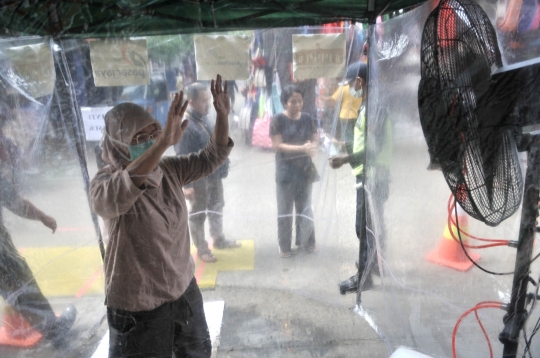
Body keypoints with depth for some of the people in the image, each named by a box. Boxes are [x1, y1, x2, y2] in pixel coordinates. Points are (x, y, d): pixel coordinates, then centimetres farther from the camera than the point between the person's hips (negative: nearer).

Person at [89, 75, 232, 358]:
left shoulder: (169, 170, -5)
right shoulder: (105, 182, -22)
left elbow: (212, 157, -5)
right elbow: (116, 193, -45)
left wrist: (222, 115, -23)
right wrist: (164, 142, -58)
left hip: (184, 288, 6)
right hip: (138, 306, -5)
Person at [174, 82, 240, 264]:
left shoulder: (204, 118, 5)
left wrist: (221, 168, 15)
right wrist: (186, 185, -22)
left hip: (214, 174, 9)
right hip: (198, 178, -8)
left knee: (217, 207, 21)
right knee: (198, 214, 8)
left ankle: (219, 240, 40)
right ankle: (201, 249, 26)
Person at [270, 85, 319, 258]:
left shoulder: (307, 118, 3)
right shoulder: (278, 120, -10)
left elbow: (315, 140, 7)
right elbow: (277, 146, -15)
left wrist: (312, 148, -17)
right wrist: (302, 148, -24)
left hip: (305, 169, 4)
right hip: (286, 171, -3)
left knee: (305, 207, 16)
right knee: (285, 210, 8)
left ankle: (306, 240, 34)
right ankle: (284, 245, 23)